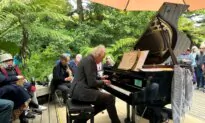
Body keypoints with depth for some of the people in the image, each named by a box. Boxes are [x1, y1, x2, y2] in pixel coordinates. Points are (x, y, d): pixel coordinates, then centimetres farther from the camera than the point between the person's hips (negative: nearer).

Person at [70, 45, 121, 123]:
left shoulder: (89, 59, 17)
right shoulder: (89, 61, -15)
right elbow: (92, 83, -20)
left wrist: (100, 78, 26)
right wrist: (103, 82, -2)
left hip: (80, 89, 11)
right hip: (81, 91, -11)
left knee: (105, 102, 8)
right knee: (110, 98, -16)